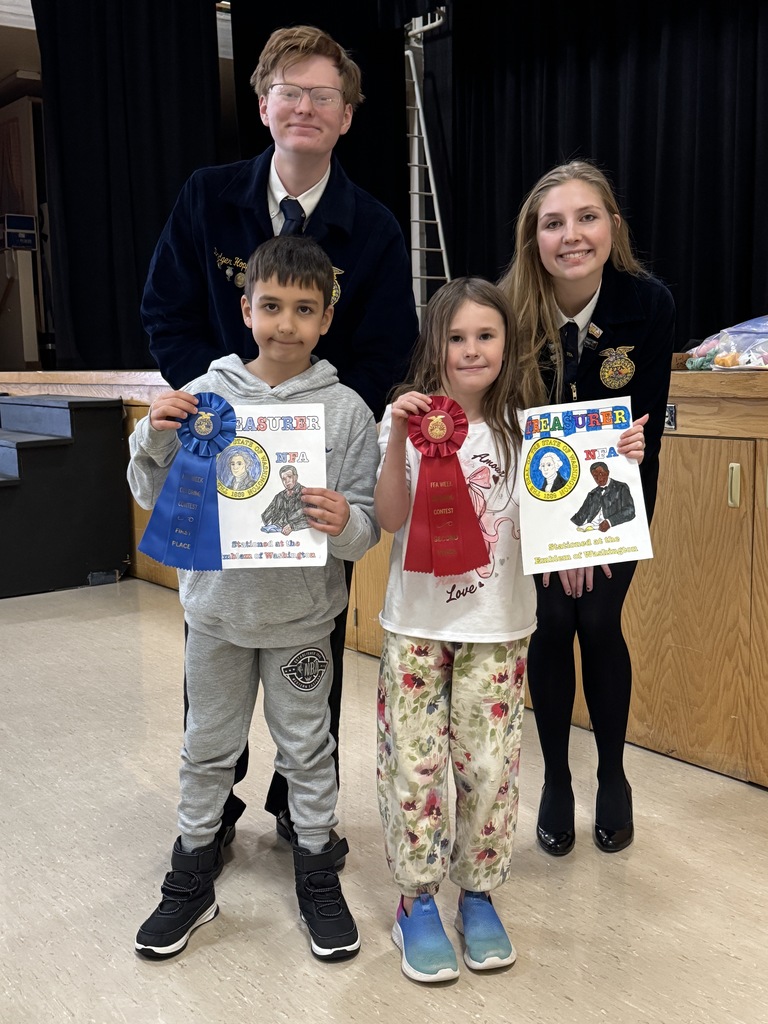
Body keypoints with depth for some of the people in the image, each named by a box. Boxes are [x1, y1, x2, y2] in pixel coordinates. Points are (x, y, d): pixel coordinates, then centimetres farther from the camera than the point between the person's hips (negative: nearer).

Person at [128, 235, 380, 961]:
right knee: (208, 749, 18)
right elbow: (155, 500, 0)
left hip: (303, 614, -1)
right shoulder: (203, 396, -6)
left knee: (307, 749, 15)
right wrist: (153, 442, -17)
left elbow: (368, 526, -8)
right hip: (216, 607, 2)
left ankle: (317, 877, 36)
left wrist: (345, 523, -29)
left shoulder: (346, 410, -9)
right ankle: (191, 880, 37)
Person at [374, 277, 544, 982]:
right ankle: (417, 904, 23)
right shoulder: (408, 418, -4)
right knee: (414, 764, 4)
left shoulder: (524, 427, 0)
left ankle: (479, 895, 29)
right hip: (417, 623, -1)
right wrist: (399, 438, -23)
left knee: (489, 765, 8)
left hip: (498, 627, 1)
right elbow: (391, 518, -13)